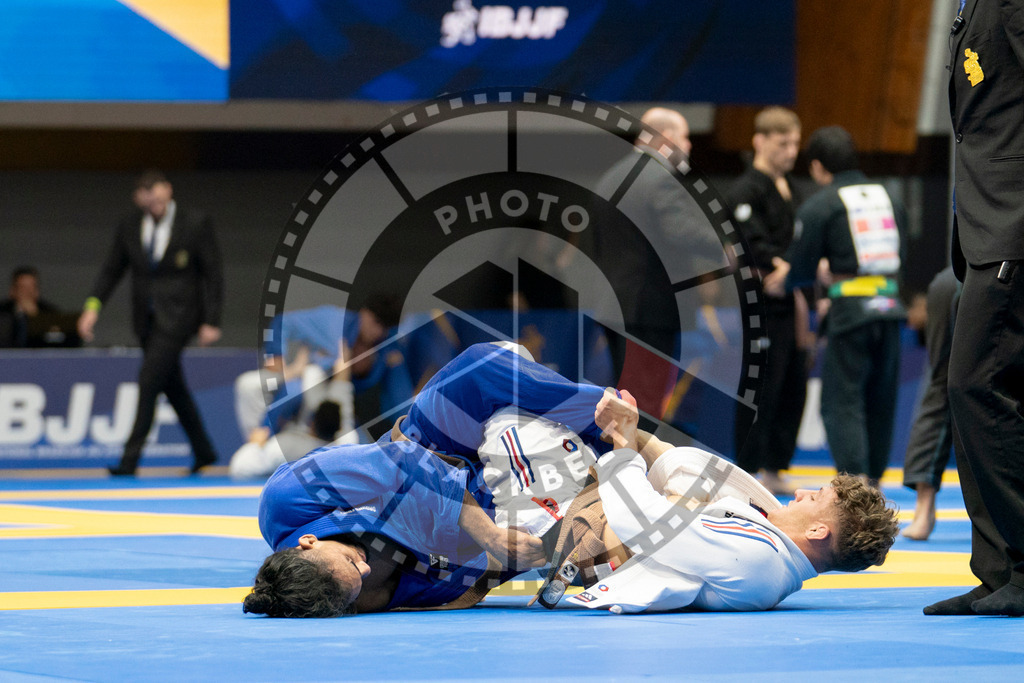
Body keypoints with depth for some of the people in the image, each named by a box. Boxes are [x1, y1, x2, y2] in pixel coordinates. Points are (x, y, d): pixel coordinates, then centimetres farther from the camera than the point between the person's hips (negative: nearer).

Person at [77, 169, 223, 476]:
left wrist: (211, 321, -9)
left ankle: (130, 459, -15)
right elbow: (111, 269, 7)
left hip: (177, 315, -5)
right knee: (172, 385, 13)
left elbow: (213, 275, -5)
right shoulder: (129, 226, 3)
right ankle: (203, 451, 29)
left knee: (149, 380, -15)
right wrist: (93, 305, -8)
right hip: (146, 318, 5)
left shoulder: (196, 224, -8)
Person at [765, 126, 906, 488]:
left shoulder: (818, 206, -3)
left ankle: (854, 477, -17)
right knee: (881, 400, 14)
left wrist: (784, 278, 23)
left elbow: (802, 269, 0)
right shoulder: (888, 199, 14)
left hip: (851, 309, -6)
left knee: (842, 401, -3)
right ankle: (874, 478, 22)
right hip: (890, 306, 6)